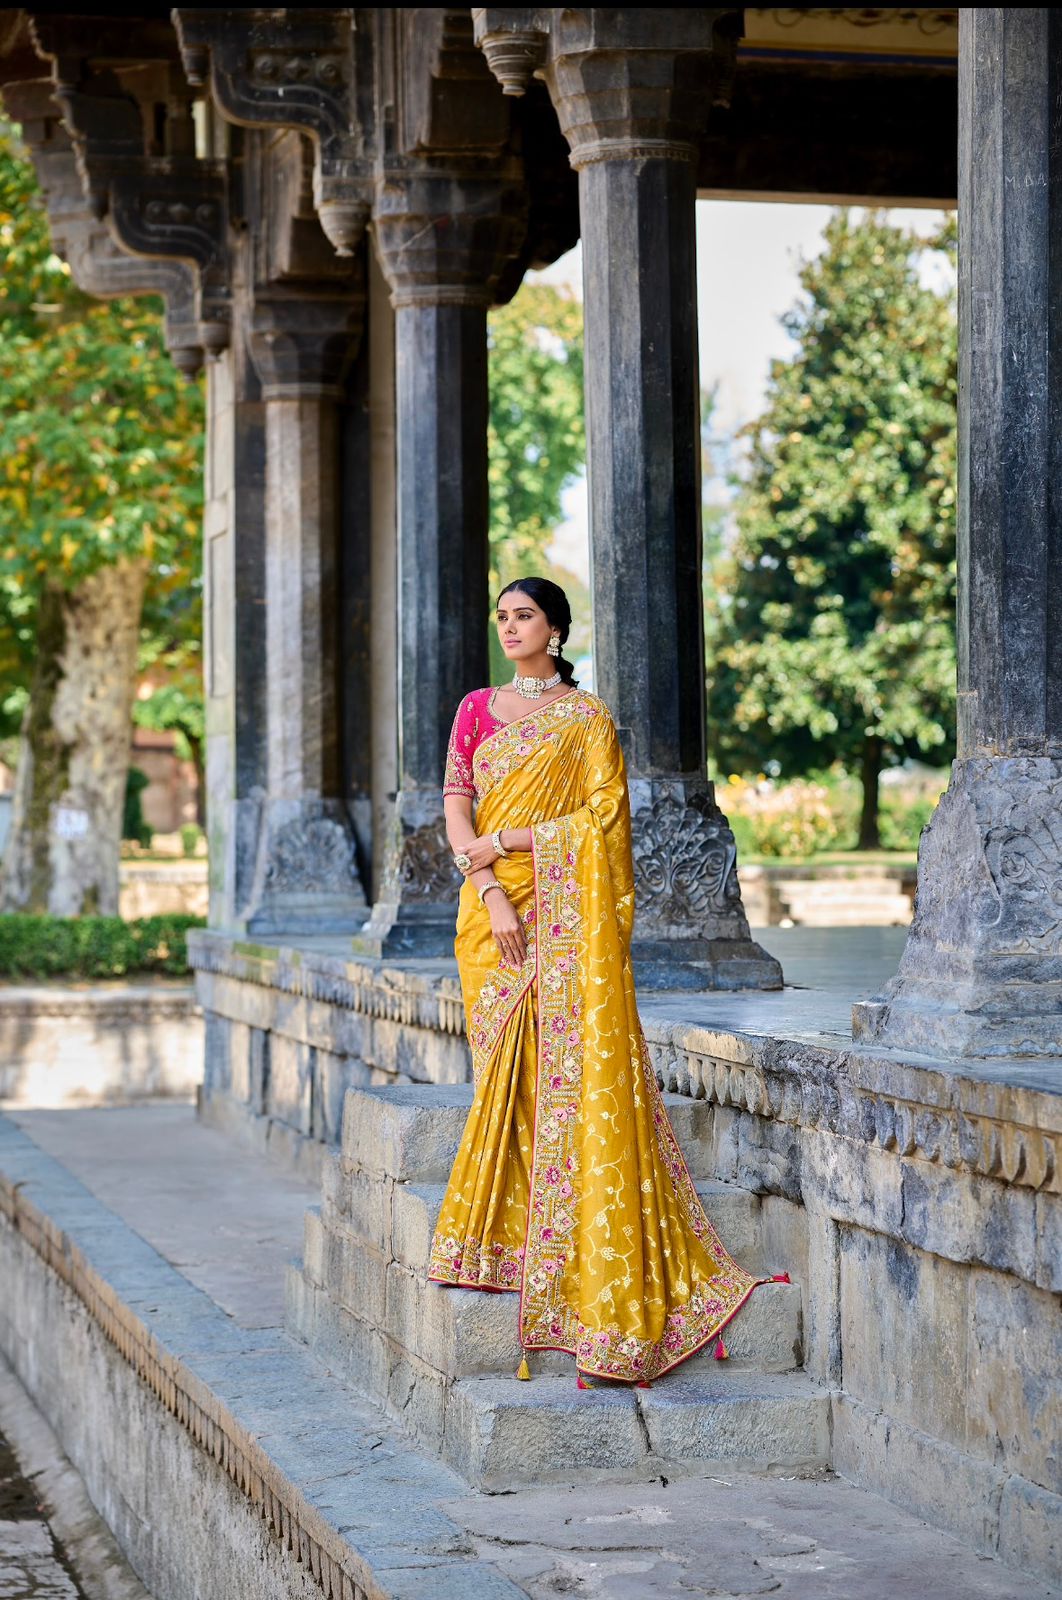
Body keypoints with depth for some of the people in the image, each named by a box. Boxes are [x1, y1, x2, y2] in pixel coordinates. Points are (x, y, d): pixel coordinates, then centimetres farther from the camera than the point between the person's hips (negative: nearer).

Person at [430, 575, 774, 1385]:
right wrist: (491, 893, -9)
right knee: (508, 1068, 1)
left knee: (575, 1062, -9)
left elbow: (603, 812, -5)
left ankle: (590, 1256, -6)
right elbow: (456, 807, 4)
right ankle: (509, 1238, 6)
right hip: (493, 904, 3)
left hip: (567, 908, -3)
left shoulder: (588, 715, 3)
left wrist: (507, 840, -11)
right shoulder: (477, 709, 12)